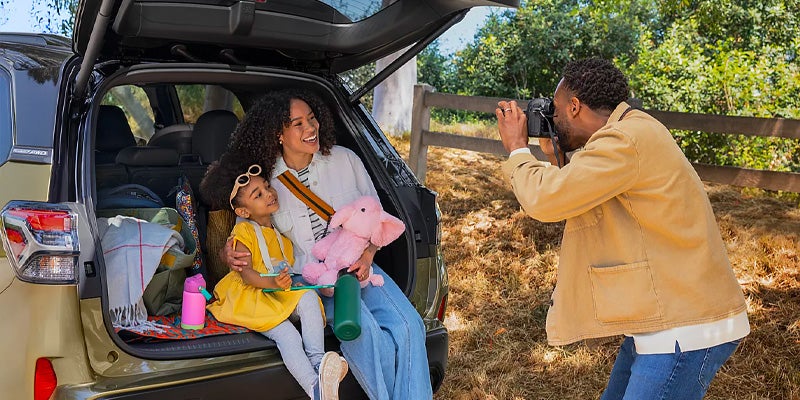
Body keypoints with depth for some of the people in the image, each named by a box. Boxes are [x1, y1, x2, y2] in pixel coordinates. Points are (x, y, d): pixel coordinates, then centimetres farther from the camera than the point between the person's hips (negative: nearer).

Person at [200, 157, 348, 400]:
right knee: (287, 335, -28)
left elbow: (291, 264, 20)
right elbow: (246, 273, -17)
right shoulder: (244, 232, -7)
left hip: (283, 293, 5)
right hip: (252, 296, -5)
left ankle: (316, 358, -33)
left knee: (309, 297, -27)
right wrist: (273, 283, -35)